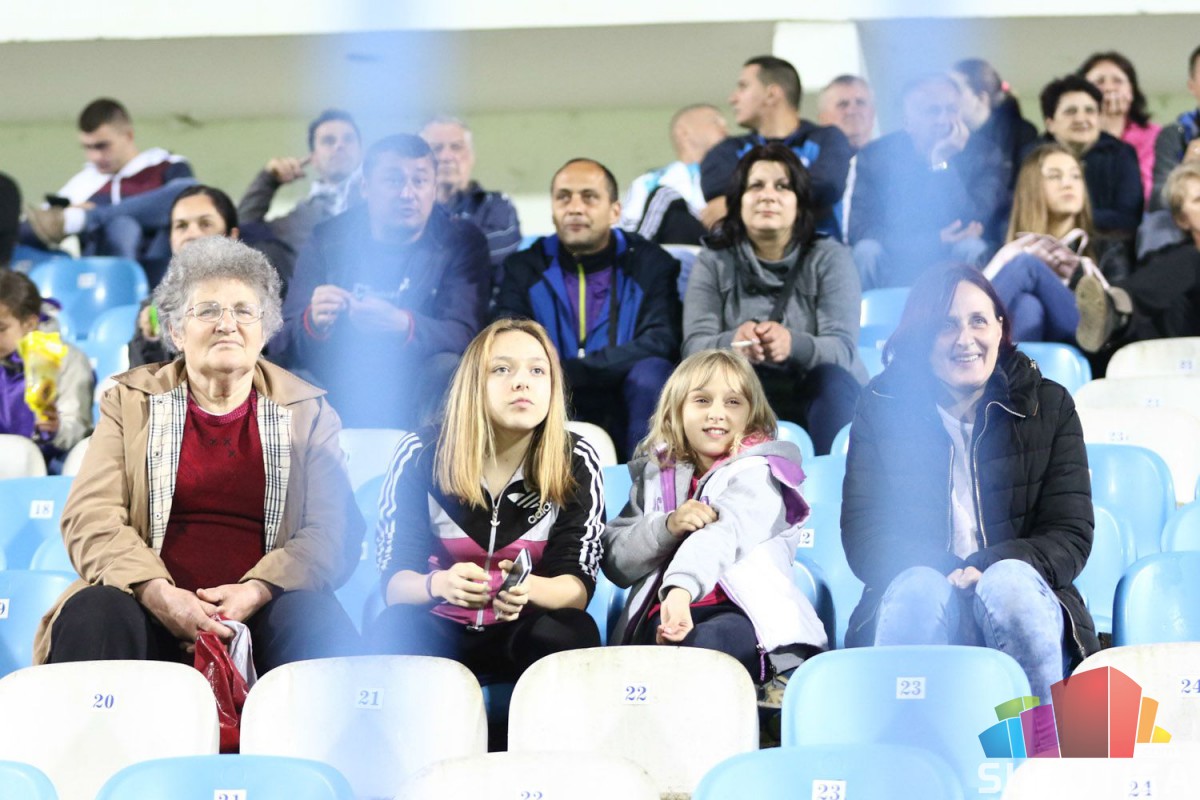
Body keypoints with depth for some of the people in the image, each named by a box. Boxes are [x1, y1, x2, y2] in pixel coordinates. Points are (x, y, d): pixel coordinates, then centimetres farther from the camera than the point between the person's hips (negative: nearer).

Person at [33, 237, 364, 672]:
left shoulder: (307, 411, 16)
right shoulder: (131, 400, 16)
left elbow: (335, 530, 4)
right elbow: (90, 517, 3)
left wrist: (255, 593, -16)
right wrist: (157, 593, -16)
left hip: (261, 613, 0)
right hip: (152, 612, 0)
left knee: (320, 623, -33)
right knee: (95, 614, -33)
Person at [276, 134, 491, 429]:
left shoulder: (461, 242, -1)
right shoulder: (327, 241, 2)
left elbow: (464, 336, -15)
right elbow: (282, 346, -4)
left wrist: (401, 325, -36)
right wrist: (313, 324, -29)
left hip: (419, 394, -1)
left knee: (447, 367, -30)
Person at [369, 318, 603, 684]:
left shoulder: (576, 462, -7)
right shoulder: (420, 455, -9)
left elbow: (578, 587, -13)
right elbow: (394, 579, -12)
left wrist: (528, 589, -38)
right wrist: (439, 584, -37)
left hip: (522, 634, 1)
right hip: (438, 633, -1)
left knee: (574, 633, -32)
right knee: (396, 630, -34)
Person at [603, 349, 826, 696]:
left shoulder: (755, 473, 7)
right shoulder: (654, 474, 23)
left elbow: (721, 535, -16)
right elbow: (615, 562, 13)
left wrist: (681, 589, -37)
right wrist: (667, 526, -7)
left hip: (744, 612, -3)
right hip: (660, 617, 3)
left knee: (696, 645, -40)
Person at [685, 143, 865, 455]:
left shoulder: (829, 258, 0)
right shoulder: (714, 262, 5)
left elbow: (842, 349, -13)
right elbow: (694, 346, -8)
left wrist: (792, 344, -37)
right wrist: (733, 342, -34)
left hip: (823, 397, -1)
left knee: (832, 377, -32)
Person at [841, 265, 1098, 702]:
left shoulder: (1049, 407, 11)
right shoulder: (881, 411, 11)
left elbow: (1070, 536, 3)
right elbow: (864, 539, 2)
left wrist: (988, 571, -17)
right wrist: (948, 574, -18)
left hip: (1021, 600, 0)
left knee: (1010, 583, -34)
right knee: (920, 588, -35)